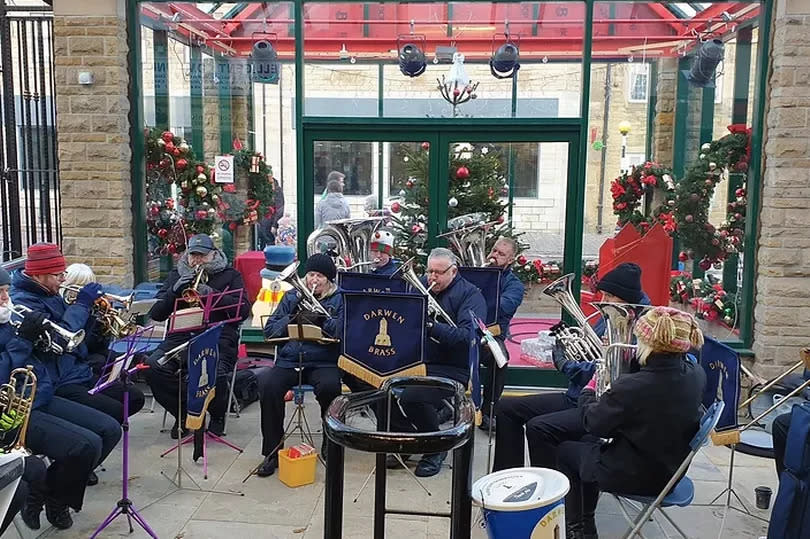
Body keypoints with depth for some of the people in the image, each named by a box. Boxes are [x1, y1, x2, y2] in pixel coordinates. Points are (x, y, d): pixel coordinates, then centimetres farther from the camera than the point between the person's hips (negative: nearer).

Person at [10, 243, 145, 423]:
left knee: (135, 398, 5)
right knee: (115, 411, -23)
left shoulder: (52, 296, 15)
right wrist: (81, 304, -17)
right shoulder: (23, 301, -15)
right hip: (59, 385, -10)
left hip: (81, 374, 10)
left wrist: (90, 307, 4)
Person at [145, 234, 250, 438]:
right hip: (181, 337, 3)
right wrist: (175, 290, -4)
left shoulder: (229, 275, 13)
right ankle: (182, 413, 2)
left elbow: (244, 310, -2)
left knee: (216, 374, -34)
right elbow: (155, 314, 13)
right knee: (153, 367, -25)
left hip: (217, 338, -3)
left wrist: (212, 294, -13)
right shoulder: (176, 275, 20)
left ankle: (218, 414, 3)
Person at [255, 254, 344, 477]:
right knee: (267, 384, -26)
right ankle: (272, 452, -12)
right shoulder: (291, 297, 17)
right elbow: (269, 330, 8)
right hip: (288, 362, 2)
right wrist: (293, 318, -7)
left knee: (329, 386, -33)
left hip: (323, 362, -2)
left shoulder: (339, 299, 9)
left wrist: (321, 319, -18)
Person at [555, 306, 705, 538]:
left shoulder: (632, 387, -32)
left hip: (635, 476, -7)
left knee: (565, 450, 18)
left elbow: (593, 423, -15)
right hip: (670, 469, 7)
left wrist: (588, 391, 3)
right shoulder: (697, 374, -11)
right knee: (588, 442, 28)